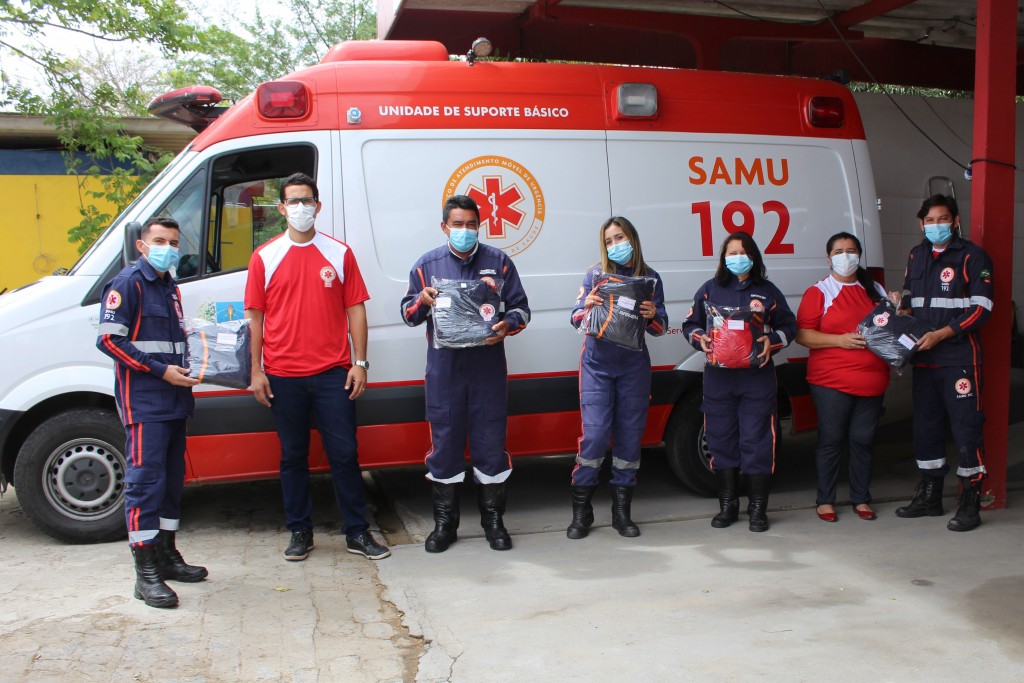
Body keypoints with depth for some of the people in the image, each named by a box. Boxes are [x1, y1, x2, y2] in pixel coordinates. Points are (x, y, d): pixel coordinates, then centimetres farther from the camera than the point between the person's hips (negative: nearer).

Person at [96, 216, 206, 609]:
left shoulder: (170, 287, 19)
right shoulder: (128, 283, -7)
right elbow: (109, 338, -15)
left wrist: (187, 370, 9)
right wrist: (161, 370, -19)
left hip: (174, 399, 9)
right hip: (143, 402, -9)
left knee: (172, 478, 13)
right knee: (145, 480, -9)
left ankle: (166, 555, 24)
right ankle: (146, 573, -6)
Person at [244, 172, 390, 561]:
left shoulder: (339, 254, 5)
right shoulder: (264, 257, 5)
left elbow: (355, 309, 5)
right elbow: (255, 316, 6)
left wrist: (360, 363, -2)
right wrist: (256, 370, 1)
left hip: (333, 373, 0)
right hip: (283, 376, 1)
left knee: (344, 454, 3)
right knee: (293, 456, 10)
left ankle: (357, 532, 14)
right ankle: (300, 532, 22)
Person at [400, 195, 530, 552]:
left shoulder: (498, 261, 6)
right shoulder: (427, 264, 7)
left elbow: (521, 307, 6)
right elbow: (408, 314, 9)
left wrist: (507, 325, -15)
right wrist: (423, 300, -13)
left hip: (488, 365, 0)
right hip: (444, 367, 1)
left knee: (490, 442, 4)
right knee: (444, 443, 5)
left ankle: (493, 519, 19)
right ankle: (445, 523, 18)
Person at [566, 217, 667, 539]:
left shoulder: (650, 278, 5)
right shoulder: (595, 274, 1)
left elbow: (660, 328, 5)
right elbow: (576, 320, 0)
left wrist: (652, 316, -17)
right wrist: (587, 307, -21)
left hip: (634, 366, 2)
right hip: (597, 364, -2)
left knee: (630, 436, 5)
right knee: (595, 433, -10)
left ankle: (622, 512, 18)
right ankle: (581, 511, 4)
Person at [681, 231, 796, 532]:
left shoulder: (768, 292, 7)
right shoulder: (709, 290, 9)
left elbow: (789, 326, 10)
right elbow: (691, 324, 13)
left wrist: (772, 341, -9)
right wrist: (700, 338, -7)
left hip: (757, 376, -1)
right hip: (718, 376, 1)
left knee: (757, 441, -2)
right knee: (721, 440, 6)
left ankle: (758, 509, 10)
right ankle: (728, 505, 19)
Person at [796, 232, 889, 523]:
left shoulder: (875, 291, 16)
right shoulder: (818, 292, 2)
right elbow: (802, 335, -7)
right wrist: (840, 340, -16)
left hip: (871, 381, 4)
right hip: (831, 381, -4)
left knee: (863, 440, 7)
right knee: (831, 440, 1)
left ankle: (861, 499, 20)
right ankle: (825, 501, 11)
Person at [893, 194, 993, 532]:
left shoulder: (972, 256, -5)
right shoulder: (916, 256, 14)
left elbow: (981, 307, -10)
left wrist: (940, 334, -16)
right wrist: (902, 312, 4)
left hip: (960, 358, -6)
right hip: (923, 357, 6)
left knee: (966, 427, -4)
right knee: (925, 426, 12)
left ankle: (970, 502, 4)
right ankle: (929, 496, 24)